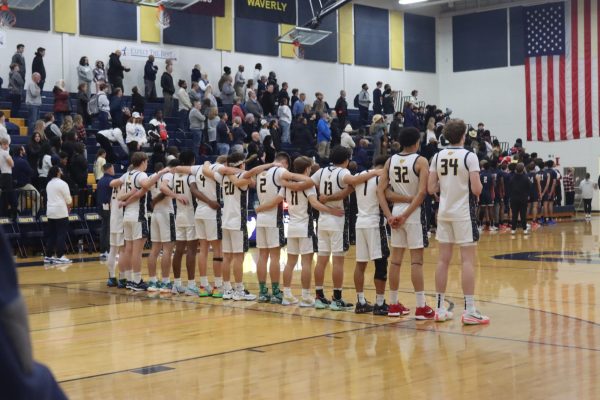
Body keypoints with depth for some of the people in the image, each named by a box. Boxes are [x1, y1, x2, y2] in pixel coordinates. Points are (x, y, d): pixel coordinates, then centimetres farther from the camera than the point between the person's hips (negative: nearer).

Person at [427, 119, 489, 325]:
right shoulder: (469, 156, -10)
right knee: (468, 260, -2)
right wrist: (477, 186, 6)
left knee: (443, 259, 9)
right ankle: (469, 311, -3)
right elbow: (476, 190, -16)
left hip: (444, 213, 5)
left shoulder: (438, 156, 4)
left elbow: (431, 189, 3)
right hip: (463, 213, -5)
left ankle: (440, 309, 13)